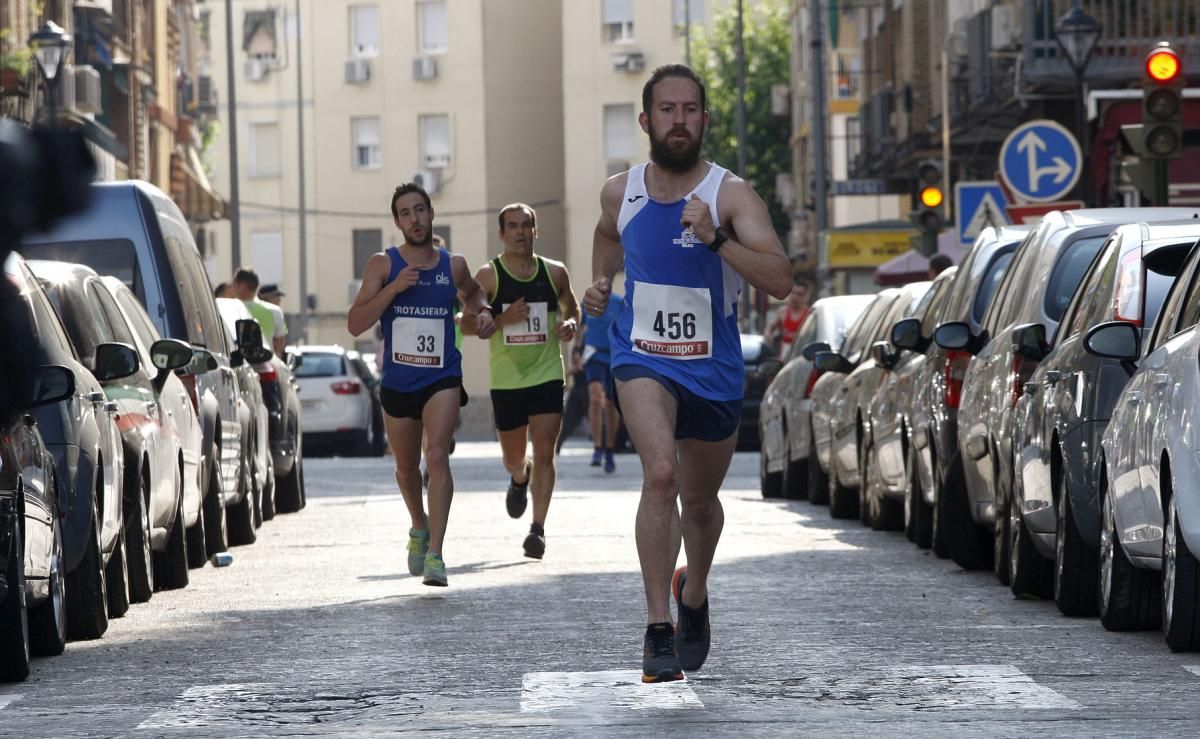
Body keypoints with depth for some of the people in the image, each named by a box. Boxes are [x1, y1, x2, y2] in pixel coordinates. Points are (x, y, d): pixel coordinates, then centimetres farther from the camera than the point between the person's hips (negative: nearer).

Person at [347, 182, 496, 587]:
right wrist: (394, 288, -21)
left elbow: (471, 292, 27)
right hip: (397, 382, 1)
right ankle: (419, 529, 46)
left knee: (437, 456, -22)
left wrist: (482, 311, 5)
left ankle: (435, 553, -26)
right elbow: (355, 324, -11)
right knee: (406, 467, 17)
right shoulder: (382, 264, -3)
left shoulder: (453, 265, 2)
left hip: (442, 379, -1)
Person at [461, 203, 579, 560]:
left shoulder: (554, 273, 4)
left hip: (547, 374, 0)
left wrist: (570, 324, -3)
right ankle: (520, 479, 49)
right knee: (513, 456, 12)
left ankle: (538, 528, -11)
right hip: (506, 379, 0)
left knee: (544, 452, -11)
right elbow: (467, 324, -4)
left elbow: (572, 308, 20)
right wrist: (503, 318, -19)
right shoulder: (488, 276, -3)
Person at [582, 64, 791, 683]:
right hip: (643, 359, 0)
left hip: (713, 370, 0)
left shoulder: (731, 195, -13)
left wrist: (715, 239, -37)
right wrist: (601, 280, 7)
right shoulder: (620, 192, -2)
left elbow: (780, 281, -26)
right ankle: (658, 630, -25)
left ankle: (693, 595, 49)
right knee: (660, 473, -26)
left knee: (700, 500, 17)